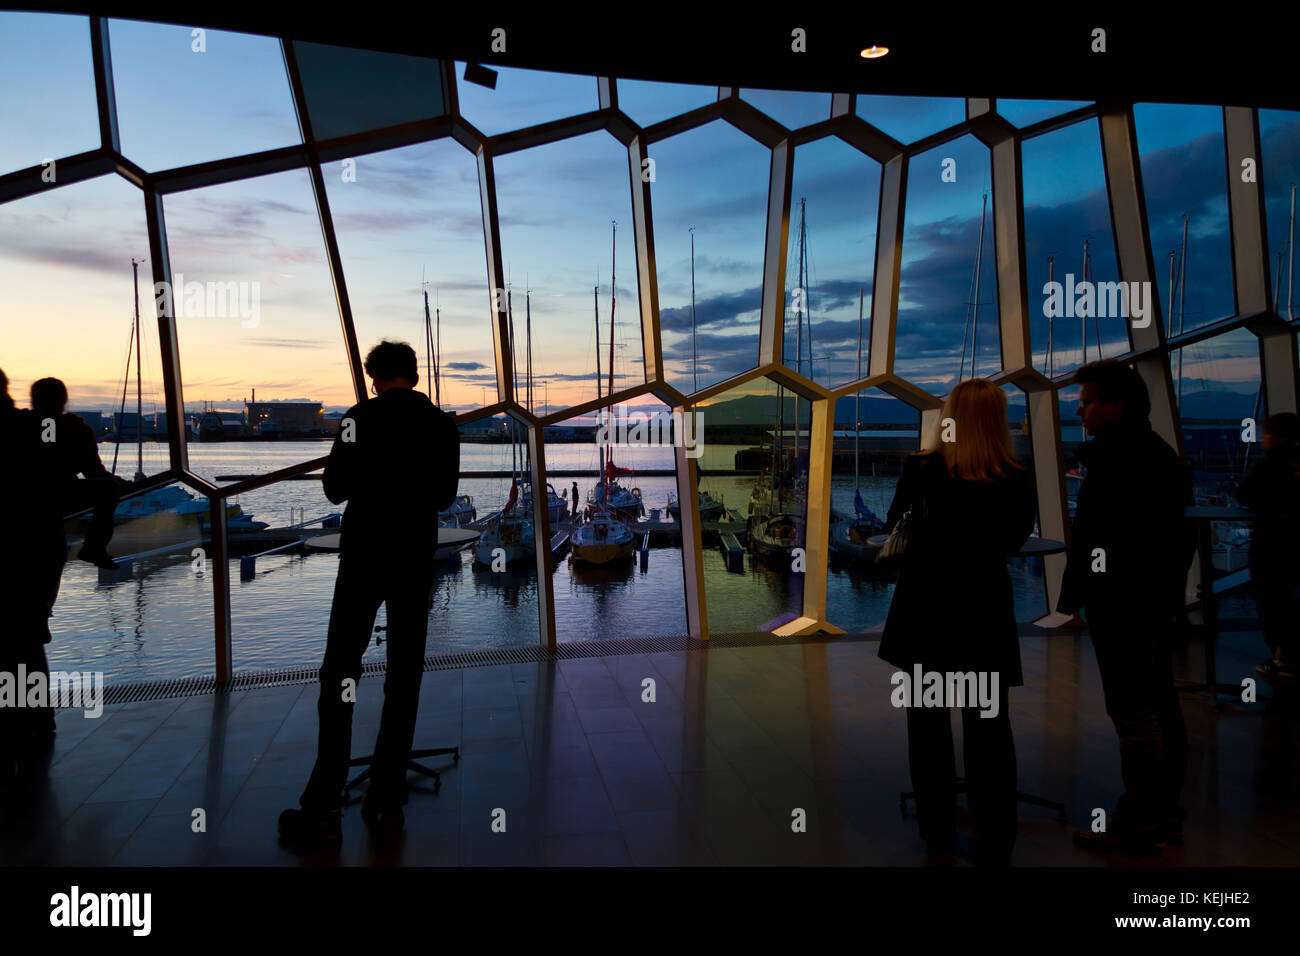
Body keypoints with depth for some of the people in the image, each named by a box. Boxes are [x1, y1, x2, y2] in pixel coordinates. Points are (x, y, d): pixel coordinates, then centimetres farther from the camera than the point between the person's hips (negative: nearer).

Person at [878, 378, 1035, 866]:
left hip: (924, 610, 0)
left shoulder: (920, 470, -13)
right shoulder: (1018, 482, -11)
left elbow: (893, 526, 3)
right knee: (988, 725, 12)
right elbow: (1012, 542, 5)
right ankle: (994, 843, 20)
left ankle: (938, 833, 26)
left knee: (928, 721, 15)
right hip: (985, 611, 0)